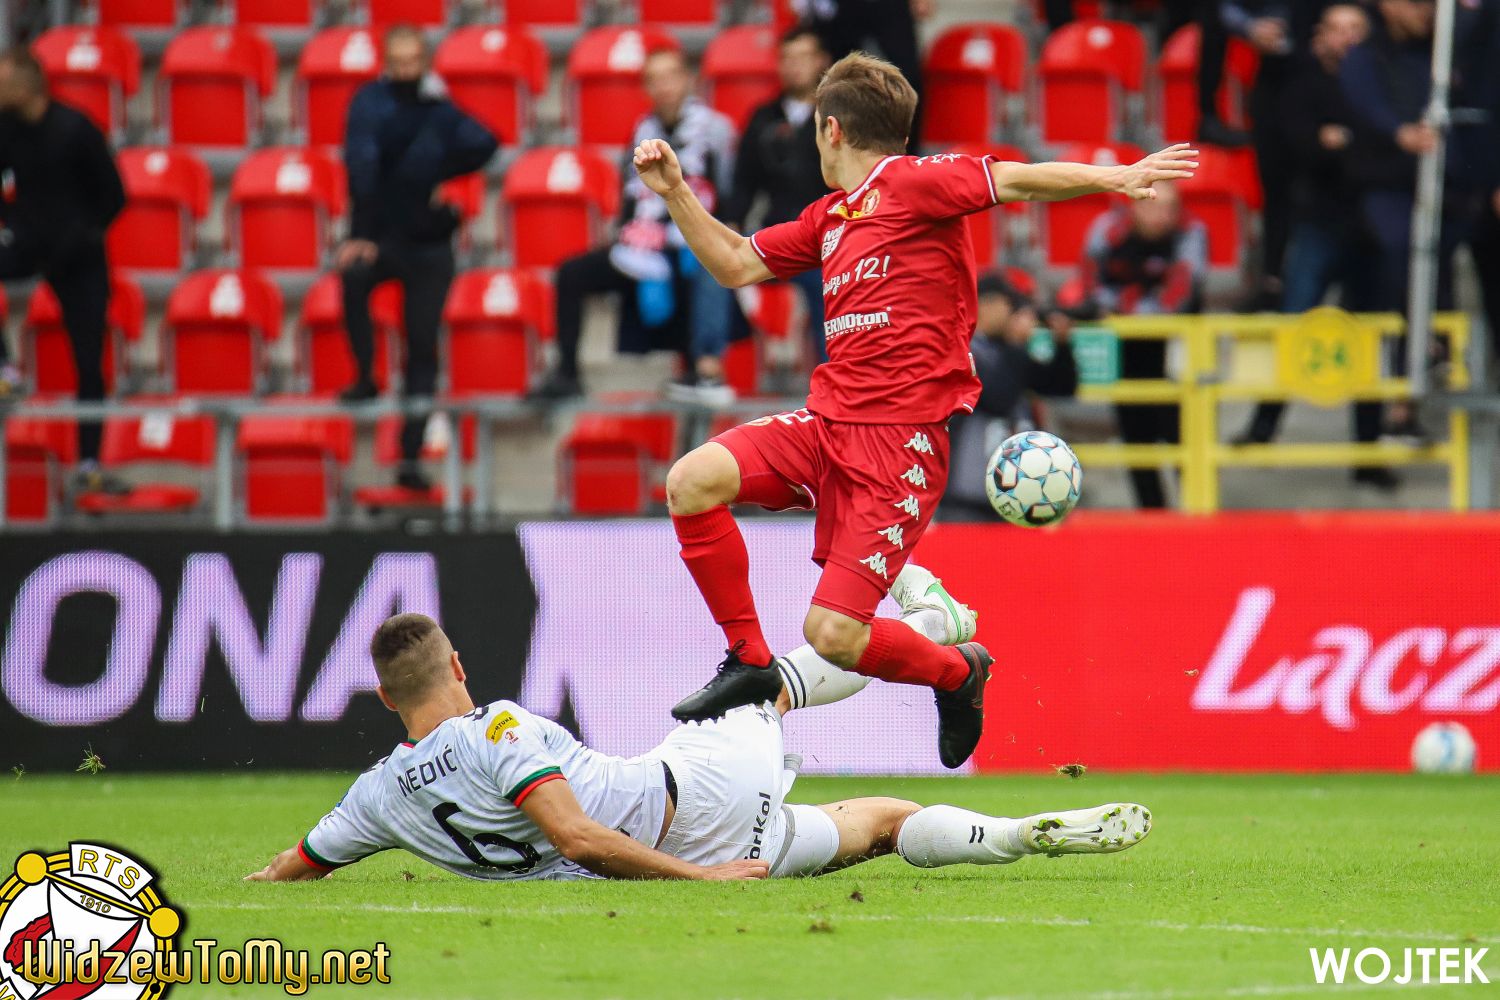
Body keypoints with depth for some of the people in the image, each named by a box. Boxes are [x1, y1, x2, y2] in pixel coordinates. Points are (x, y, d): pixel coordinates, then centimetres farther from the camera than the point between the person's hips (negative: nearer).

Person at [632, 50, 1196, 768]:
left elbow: (1015, 180, -15)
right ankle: (749, 663, -1)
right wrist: (674, 193, 22)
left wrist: (1113, 177, -30)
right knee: (693, 480, -17)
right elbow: (737, 265, 31)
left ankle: (958, 673, 20)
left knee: (832, 637, -12)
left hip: (901, 441, -8)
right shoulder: (829, 217, 20)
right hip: (827, 422, 8)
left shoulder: (911, 182, -5)